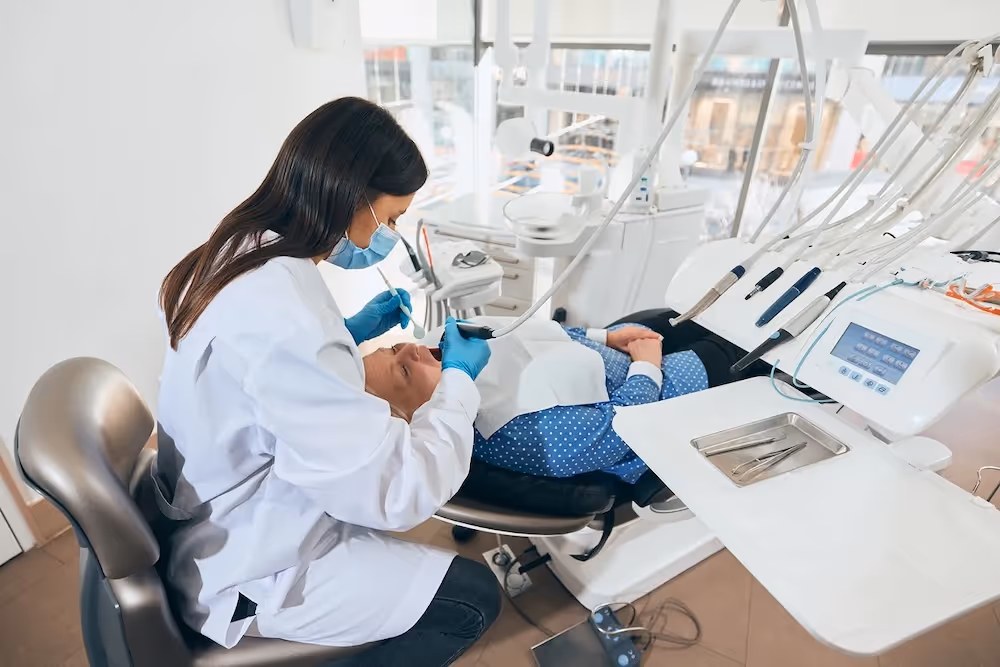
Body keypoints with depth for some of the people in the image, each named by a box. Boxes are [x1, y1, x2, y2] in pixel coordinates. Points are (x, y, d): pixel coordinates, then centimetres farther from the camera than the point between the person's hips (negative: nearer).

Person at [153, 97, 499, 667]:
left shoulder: (240, 256, -4)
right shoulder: (282, 307, -36)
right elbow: (396, 492, -31)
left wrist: (349, 333, 5)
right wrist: (458, 381, -16)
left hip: (231, 520, 9)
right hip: (250, 571, -9)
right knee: (476, 595, 0)